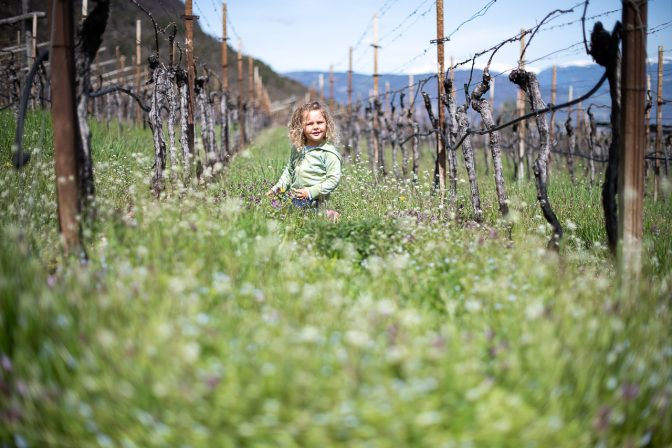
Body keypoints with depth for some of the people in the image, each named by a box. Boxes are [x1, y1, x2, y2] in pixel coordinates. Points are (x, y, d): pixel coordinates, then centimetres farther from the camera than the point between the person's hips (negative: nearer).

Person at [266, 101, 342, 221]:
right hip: (294, 198, 8)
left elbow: (334, 179, -14)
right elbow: (289, 170, 23)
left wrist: (311, 192, -18)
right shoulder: (297, 148, 8)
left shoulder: (329, 153, -12)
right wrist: (278, 187, 13)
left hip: (313, 202, -7)